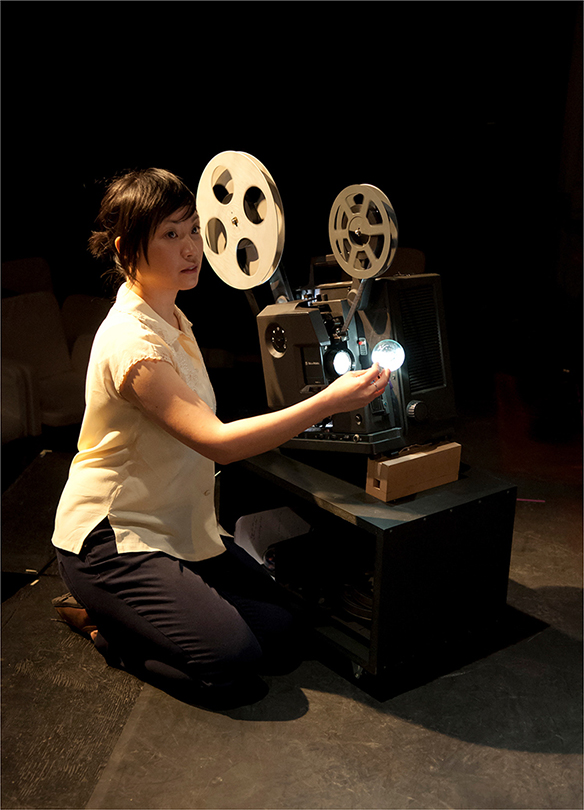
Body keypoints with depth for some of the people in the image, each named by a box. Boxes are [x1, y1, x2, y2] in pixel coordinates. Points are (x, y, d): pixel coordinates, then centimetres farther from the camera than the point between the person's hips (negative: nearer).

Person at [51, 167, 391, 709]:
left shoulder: (171, 320, 8)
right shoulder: (131, 340, -24)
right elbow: (217, 442, -31)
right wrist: (329, 402, -35)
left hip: (179, 528, 9)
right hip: (108, 539, -9)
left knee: (282, 636, 1)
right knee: (231, 663, -21)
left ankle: (125, 611, 15)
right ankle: (103, 621, 4)